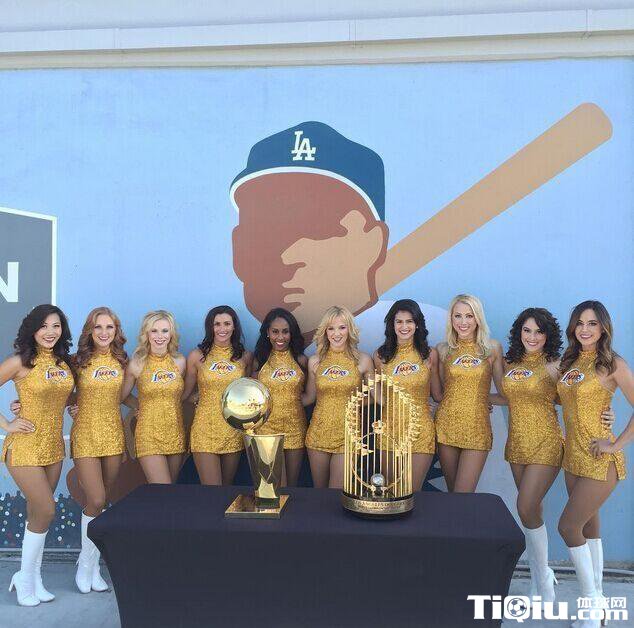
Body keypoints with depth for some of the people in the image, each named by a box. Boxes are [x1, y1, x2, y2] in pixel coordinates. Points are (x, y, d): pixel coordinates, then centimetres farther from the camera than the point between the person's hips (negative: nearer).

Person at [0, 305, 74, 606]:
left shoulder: (63, 361, 5)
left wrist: (71, 404, 3)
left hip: (53, 446, 5)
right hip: (25, 446, -5)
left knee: (37, 513, 13)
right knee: (46, 511, -7)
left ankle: (34, 579, 25)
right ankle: (25, 577, 15)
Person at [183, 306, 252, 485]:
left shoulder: (245, 357, 4)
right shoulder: (197, 356, -1)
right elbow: (185, 392, 5)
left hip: (234, 429, 2)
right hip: (205, 428, -2)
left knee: (228, 487, 14)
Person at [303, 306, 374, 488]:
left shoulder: (363, 360, -2)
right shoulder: (315, 361, 3)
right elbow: (309, 397, 10)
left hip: (348, 434, -2)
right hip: (318, 432, 2)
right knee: (319, 492, 13)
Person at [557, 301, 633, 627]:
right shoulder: (569, 362, 8)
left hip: (600, 460, -7)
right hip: (573, 456, 7)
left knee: (568, 526, -5)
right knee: (588, 527, 15)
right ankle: (597, 596, 29)